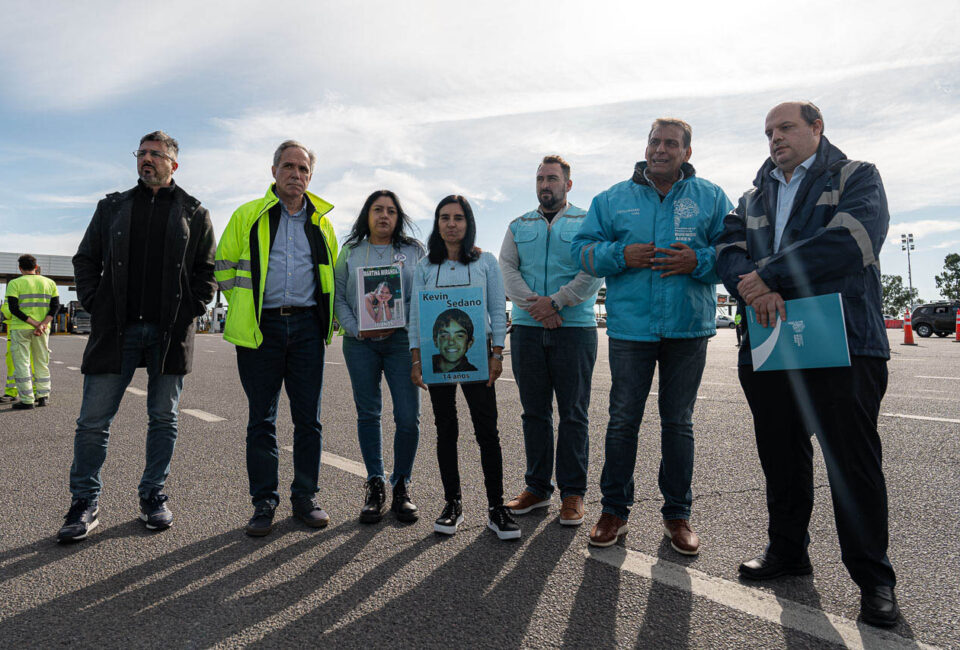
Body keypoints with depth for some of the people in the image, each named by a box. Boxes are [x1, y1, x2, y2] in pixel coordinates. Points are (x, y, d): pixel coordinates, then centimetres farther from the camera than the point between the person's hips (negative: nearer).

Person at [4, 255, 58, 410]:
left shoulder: (14, 283, -5)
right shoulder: (49, 283, 6)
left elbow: (14, 308, -14)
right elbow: (55, 306, -4)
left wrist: (35, 324, -14)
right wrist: (42, 325, -12)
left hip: (20, 328, -4)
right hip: (43, 330, 4)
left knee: (22, 364, 0)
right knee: (41, 363, 13)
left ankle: (27, 400, -2)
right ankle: (43, 396, 13)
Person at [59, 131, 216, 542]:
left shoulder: (194, 214, 10)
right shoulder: (112, 207, 14)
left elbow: (208, 269, 8)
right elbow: (85, 260, 15)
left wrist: (190, 310, -4)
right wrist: (94, 304, 2)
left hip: (170, 332, -1)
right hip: (116, 329, 1)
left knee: (163, 419, 6)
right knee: (93, 420, 1)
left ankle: (153, 496, 19)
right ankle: (85, 504, 14)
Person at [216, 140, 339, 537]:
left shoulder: (321, 222, 13)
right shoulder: (247, 216, 7)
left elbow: (331, 276, 21)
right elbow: (224, 267, 10)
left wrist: (327, 319, 11)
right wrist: (245, 308, 5)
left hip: (306, 327, 2)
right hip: (261, 327, -1)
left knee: (308, 418, 4)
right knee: (261, 419, 4)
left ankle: (305, 497, 16)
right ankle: (264, 502, 15)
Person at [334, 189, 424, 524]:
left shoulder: (415, 251, 12)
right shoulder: (350, 252, 14)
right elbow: (339, 298, 8)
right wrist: (356, 329, -7)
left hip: (401, 340, -1)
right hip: (360, 342, 1)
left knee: (408, 416, -6)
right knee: (368, 414, 4)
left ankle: (402, 485, 10)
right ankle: (375, 484, 16)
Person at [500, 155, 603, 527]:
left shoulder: (587, 223, 7)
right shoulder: (519, 226, 17)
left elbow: (594, 272, -5)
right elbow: (507, 269, 4)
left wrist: (556, 302, -15)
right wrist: (535, 306, -12)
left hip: (575, 328, -3)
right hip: (527, 329, 3)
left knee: (573, 414, 1)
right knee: (534, 412, 9)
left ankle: (573, 493, 11)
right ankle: (537, 487, 20)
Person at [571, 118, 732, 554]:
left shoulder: (710, 198, 8)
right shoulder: (613, 199, 9)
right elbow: (583, 249, 6)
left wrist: (699, 260, -14)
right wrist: (620, 255, -12)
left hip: (688, 328, 1)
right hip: (630, 326, 0)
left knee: (678, 422, 10)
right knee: (622, 420, 3)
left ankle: (677, 514, 23)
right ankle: (614, 509, 18)